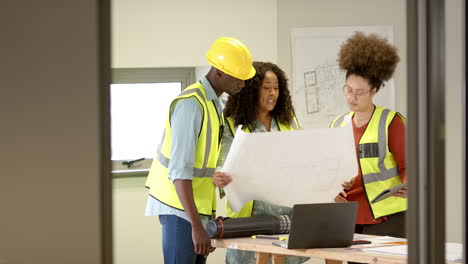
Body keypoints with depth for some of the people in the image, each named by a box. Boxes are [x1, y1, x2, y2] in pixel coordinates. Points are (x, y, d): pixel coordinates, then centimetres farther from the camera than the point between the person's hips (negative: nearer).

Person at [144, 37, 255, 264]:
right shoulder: (191, 104, -17)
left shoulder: (213, 105, 13)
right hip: (180, 208, -9)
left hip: (198, 207, 9)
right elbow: (179, 170, -23)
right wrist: (196, 225, -28)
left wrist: (207, 220, 17)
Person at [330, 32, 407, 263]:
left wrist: (408, 186, -24)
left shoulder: (391, 122, -3)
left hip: (386, 219, -5)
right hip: (349, 219, 5)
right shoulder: (337, 125, 13)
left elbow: (407, 167, -5)